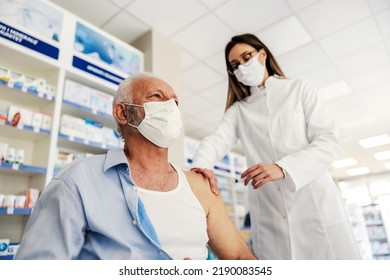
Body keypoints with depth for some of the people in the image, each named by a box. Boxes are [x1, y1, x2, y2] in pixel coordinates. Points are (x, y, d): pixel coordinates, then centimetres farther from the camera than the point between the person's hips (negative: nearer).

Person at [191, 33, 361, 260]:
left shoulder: (299, 89, 8)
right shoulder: (238, 110, 14)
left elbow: (329, 142, -2)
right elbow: (217, 140, -5)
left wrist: (283, 168, -20)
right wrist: (201, 164, -29)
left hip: (315, 204, -1)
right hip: (269, 216, 2)